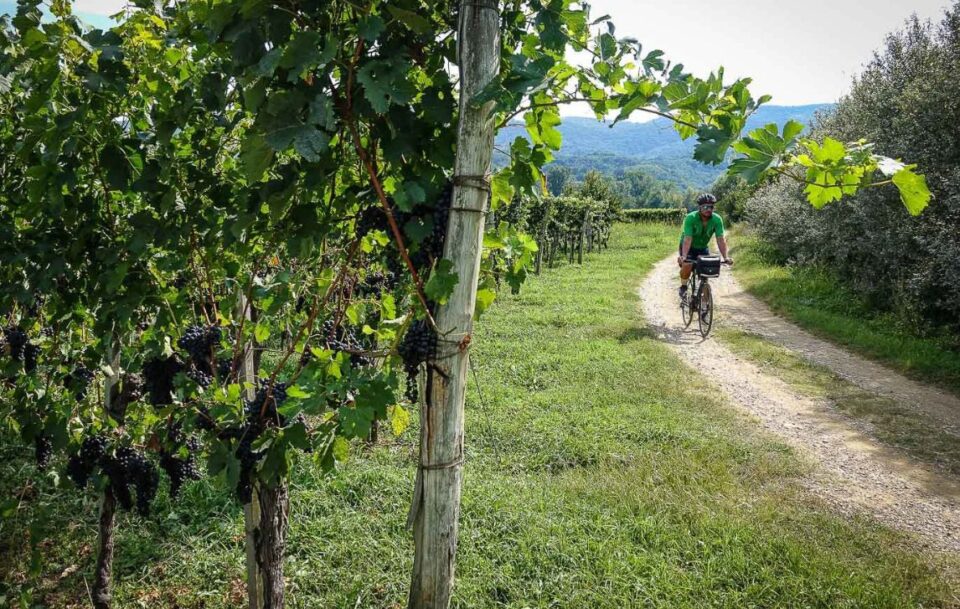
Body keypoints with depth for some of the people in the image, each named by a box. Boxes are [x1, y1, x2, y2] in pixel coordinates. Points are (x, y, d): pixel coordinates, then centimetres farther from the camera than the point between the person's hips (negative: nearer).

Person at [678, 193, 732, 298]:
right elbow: (688, 239, -36)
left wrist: (725, 257, -37)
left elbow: (720, 239, -25)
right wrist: (683, 256, -49)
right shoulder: (690, 218, -28)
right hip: (689, 247, -3)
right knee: (687, 265, -28)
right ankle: (683, 286, -3)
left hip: (703, 247, 3)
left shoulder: (717, 219, -20)